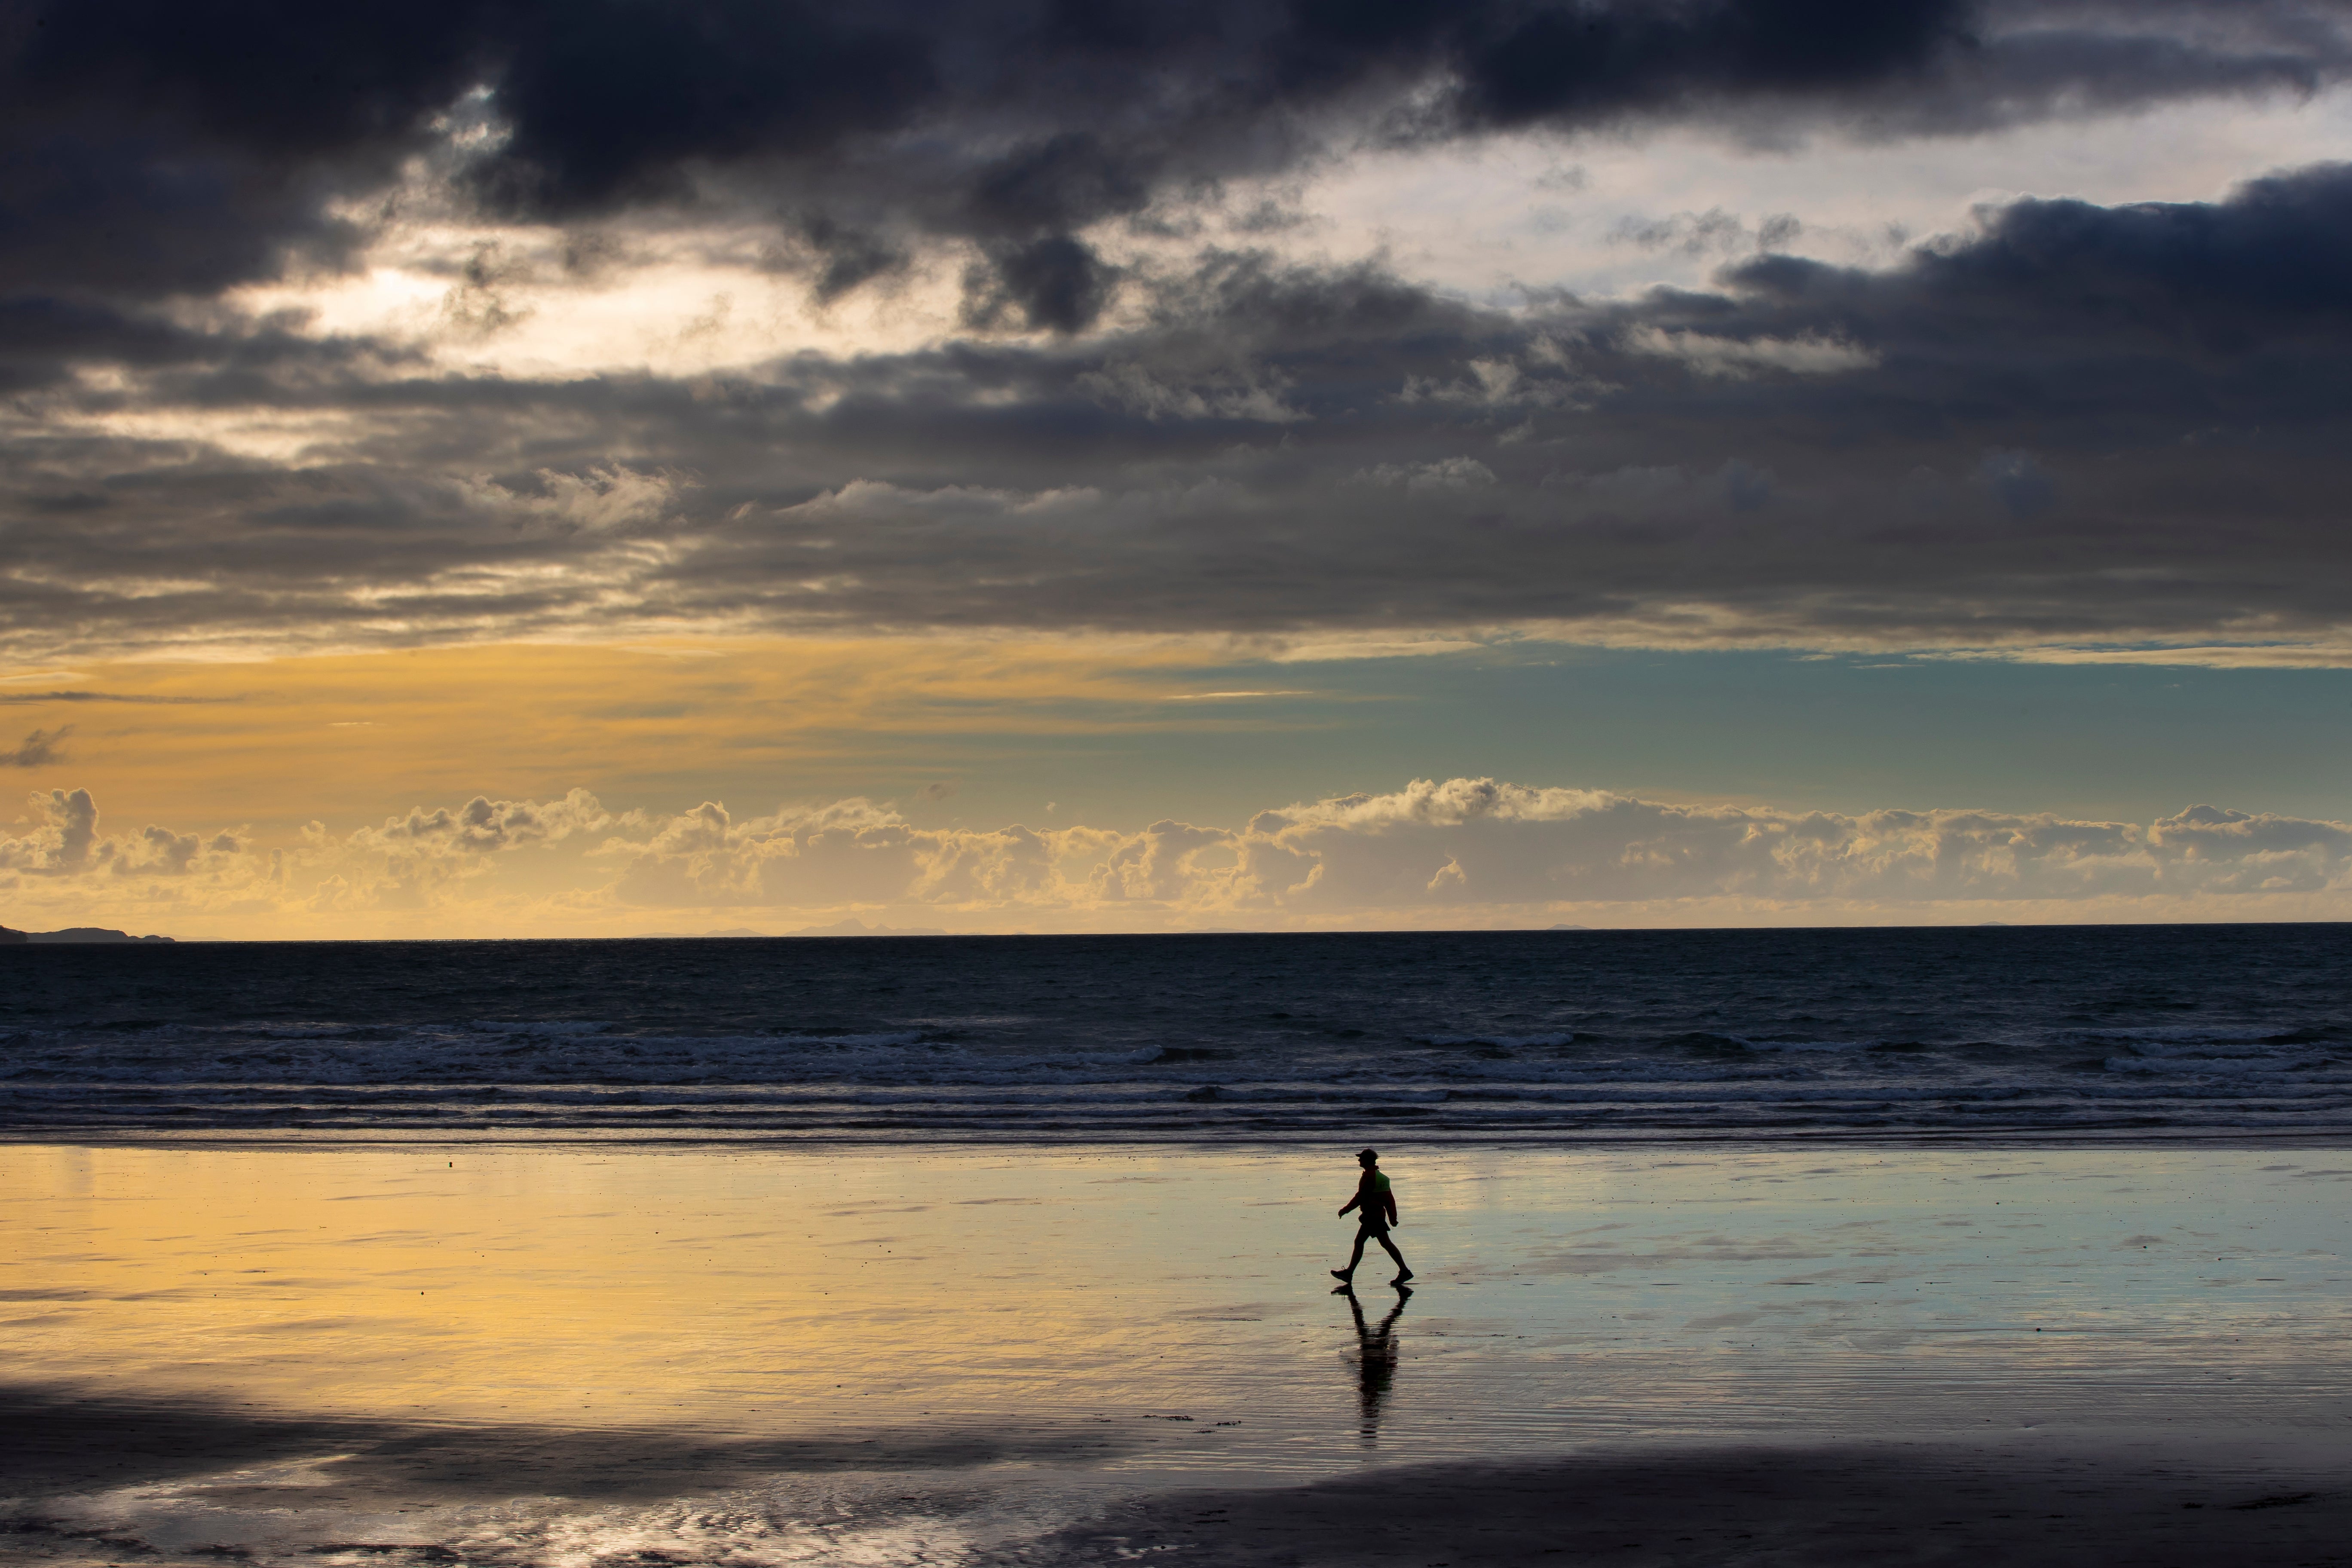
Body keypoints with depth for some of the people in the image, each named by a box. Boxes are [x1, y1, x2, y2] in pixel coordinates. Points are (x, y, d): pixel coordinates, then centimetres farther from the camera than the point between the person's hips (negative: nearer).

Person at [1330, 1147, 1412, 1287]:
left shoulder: (1369, 1176, -15)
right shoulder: (1379, 1176, 14)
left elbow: (1361, 1197, -17)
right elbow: (1389, 1198, 15)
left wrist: (1345, 1209, -9)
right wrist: (1393, 1217, 16)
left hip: (1372, 1215, -10)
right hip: (1378, 1214, 10)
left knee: (1385, 1243, -9)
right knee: (1359, 1242, 12)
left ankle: (1404, 1271, -10)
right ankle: (1349, 1273, 15)